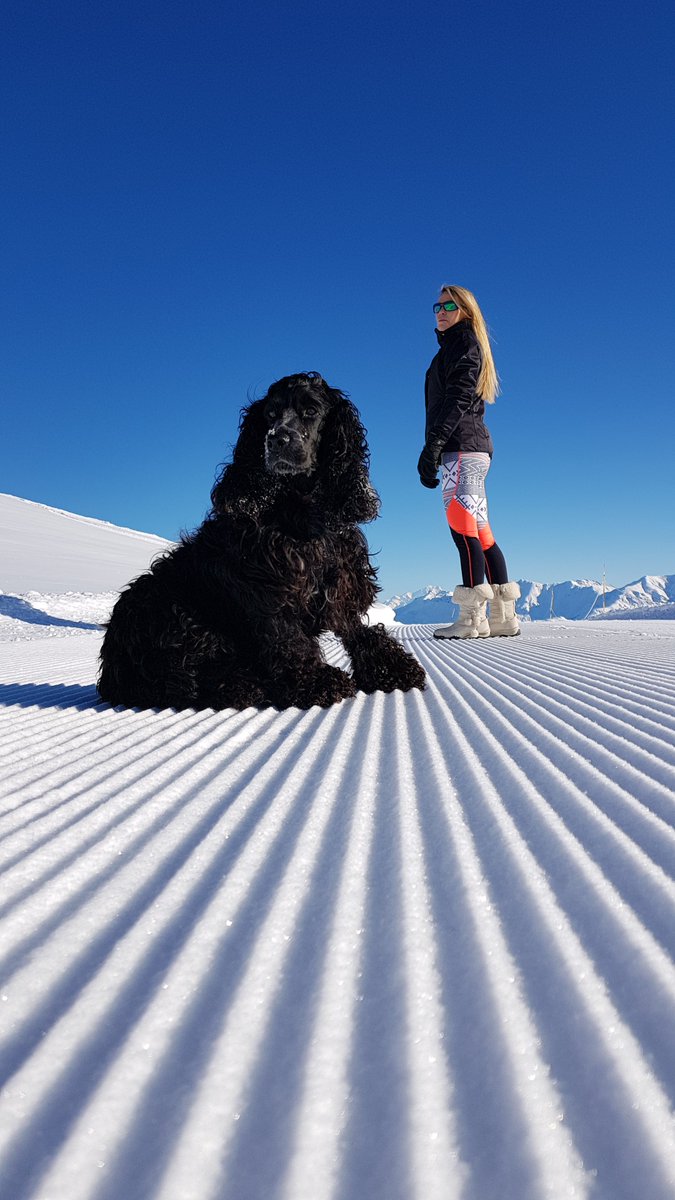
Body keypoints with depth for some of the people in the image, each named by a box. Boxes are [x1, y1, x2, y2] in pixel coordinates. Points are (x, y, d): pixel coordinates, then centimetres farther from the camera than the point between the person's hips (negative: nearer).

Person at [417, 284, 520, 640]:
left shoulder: (463, 342, 1)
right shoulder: (454, 348, 29)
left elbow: (457, 398, -13)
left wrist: (432, 443, -22)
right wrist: (436, 450, 17)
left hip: (462, 446, -10)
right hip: (470, 449, 10)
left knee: (462, 526, -16)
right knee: (480, 532, 6)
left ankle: (472, 618, -20)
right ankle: (503, 617, 5)